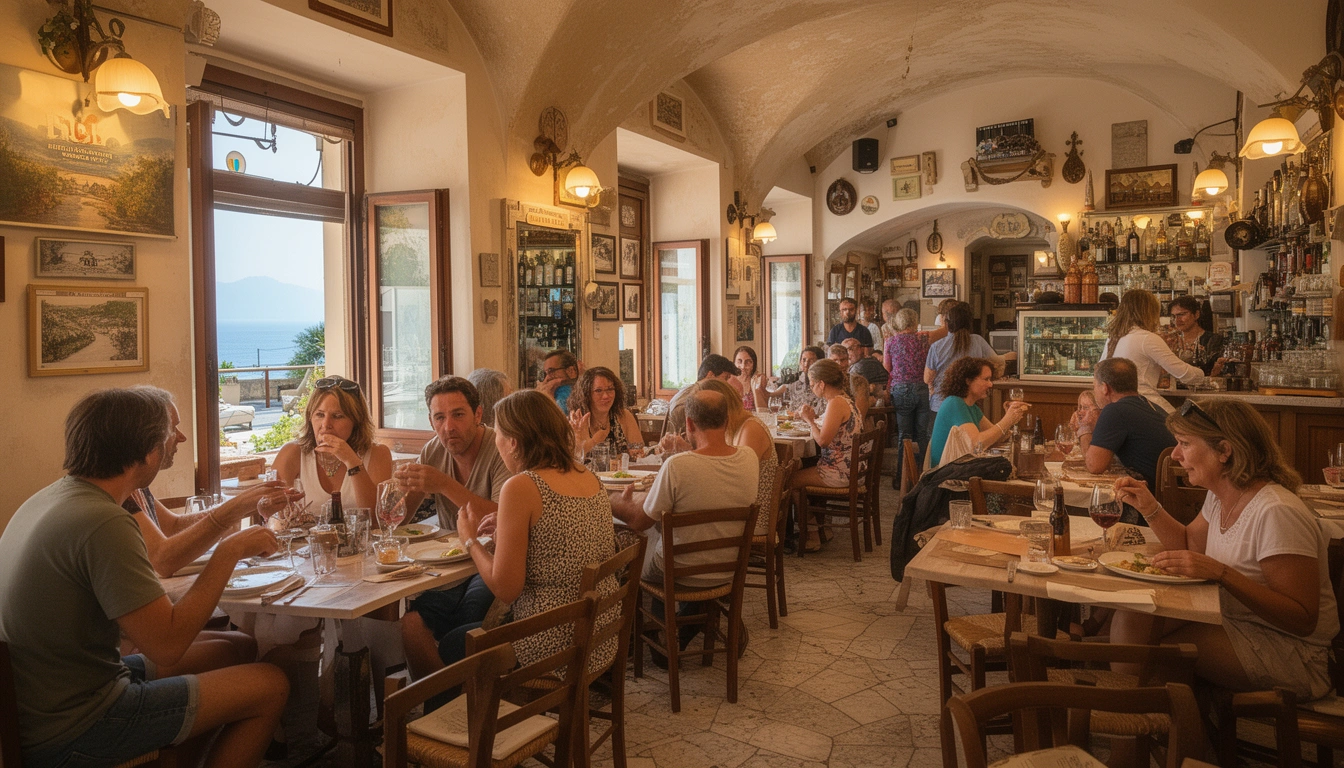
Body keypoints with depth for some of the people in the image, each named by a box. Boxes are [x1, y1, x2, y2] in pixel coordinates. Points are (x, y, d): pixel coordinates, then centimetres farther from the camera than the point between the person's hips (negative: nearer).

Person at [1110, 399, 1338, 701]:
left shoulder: (1276, 512, -25)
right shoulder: (1220, 496, 3)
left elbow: (1302, 619, -26)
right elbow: (1190, 543, 21)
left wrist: (1220, 573, -35)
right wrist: (1149, 507, 4)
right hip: (1232, 620, 8)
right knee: (1130, 619, -10)